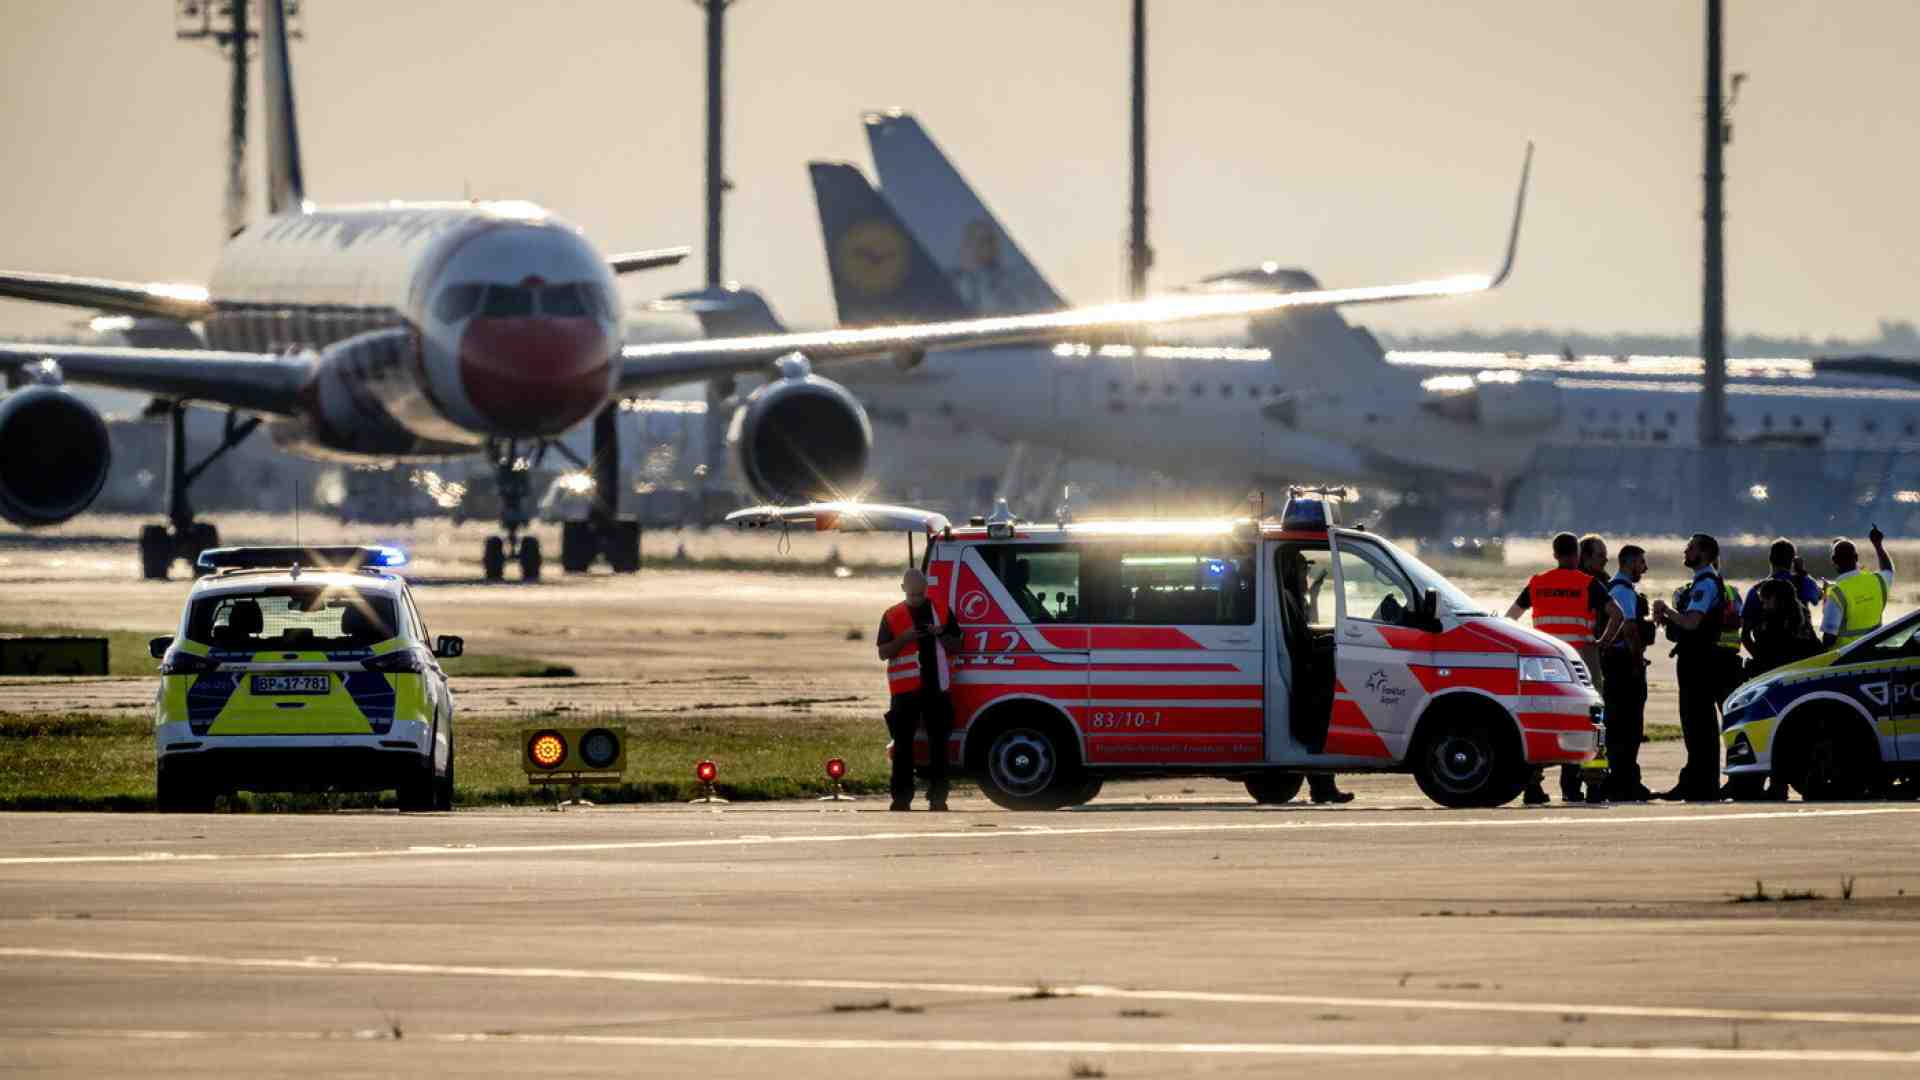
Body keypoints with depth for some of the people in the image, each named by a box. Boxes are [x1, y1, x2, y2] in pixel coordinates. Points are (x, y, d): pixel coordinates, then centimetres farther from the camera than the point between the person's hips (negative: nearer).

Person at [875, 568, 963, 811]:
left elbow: (956, 643, 11)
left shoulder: (940, 610, 8)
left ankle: (938, 795, 7)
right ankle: (902, 796, 2)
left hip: (936, 687, 1)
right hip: (906, 688, -1)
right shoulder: (892, 616, 5)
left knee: (939, 741, 2)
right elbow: (883, 652, 2)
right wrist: (904, 638, -15)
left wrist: (940, 634, -10)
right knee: (903, 744, -1)